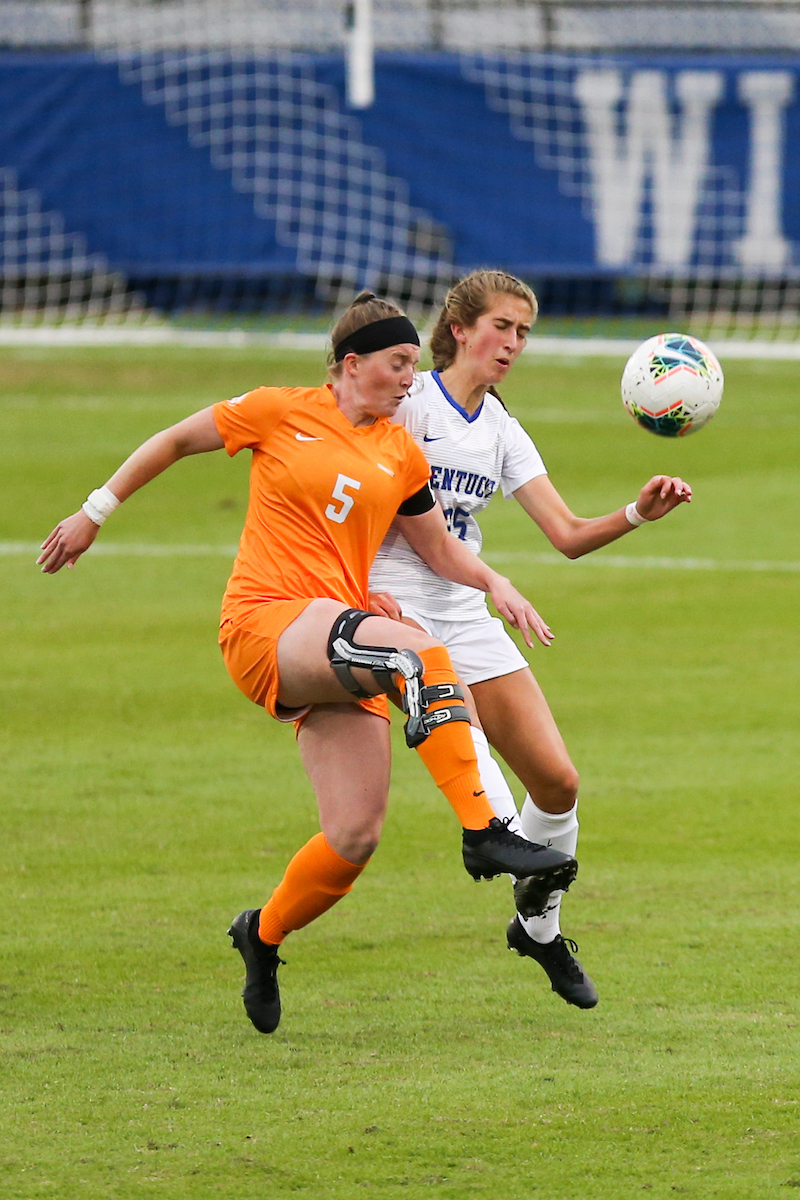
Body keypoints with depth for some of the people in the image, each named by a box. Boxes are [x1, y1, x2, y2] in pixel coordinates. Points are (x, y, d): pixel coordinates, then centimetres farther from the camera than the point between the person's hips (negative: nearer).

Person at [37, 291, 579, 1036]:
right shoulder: (279, 413, 2)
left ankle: (262, 935, 23)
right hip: (266, 620, -6)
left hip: (337, 645, 6)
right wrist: (96, 512, 16)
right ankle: (482, 833, -36)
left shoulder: (401, 456, 14)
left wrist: (493, 583, 6)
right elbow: (176, 442, 13)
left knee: (355, 838, -6)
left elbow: (439, 549, 25)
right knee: (417, 651, -34)